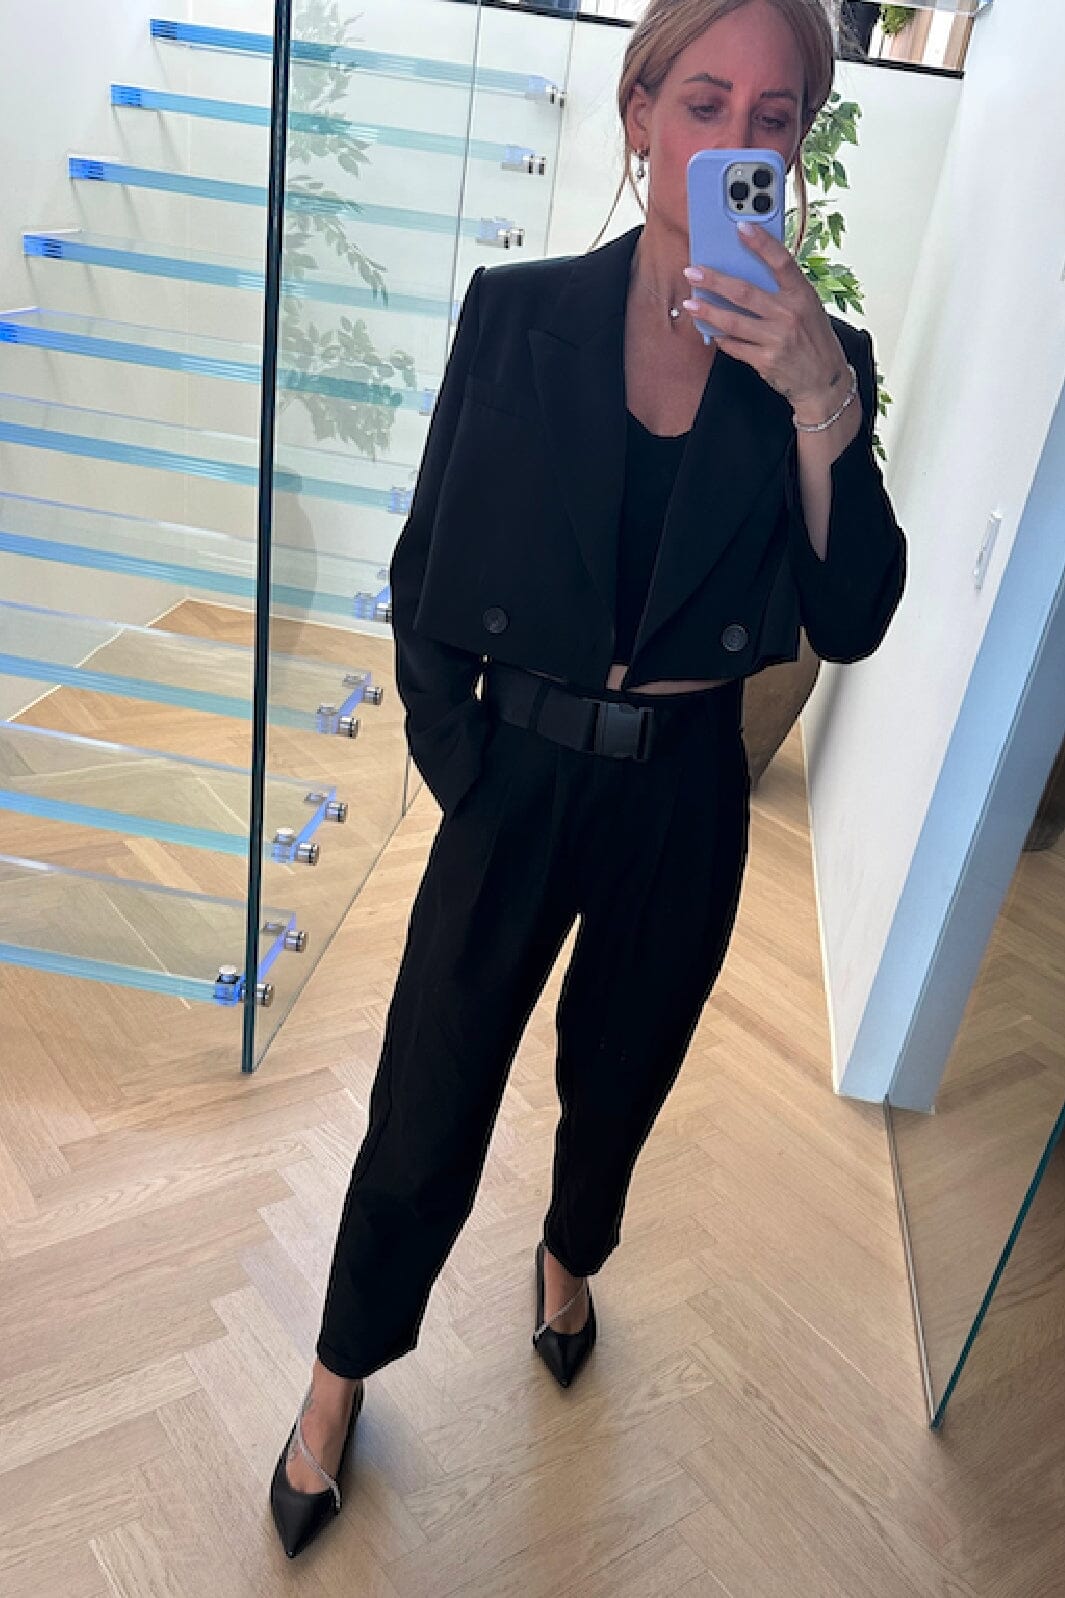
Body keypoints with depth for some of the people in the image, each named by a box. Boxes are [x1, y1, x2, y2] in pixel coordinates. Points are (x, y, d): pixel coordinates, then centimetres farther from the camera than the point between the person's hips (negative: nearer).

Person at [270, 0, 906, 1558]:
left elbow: (850, 623, -13)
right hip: (517, 782, -1)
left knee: (616, 1081, 23)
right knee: (425, 1121, 9)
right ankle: (344, 1372, 37)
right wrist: (462, 761, -5)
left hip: (684, 802, 2)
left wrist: (822, 406, -24)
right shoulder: (520, 314, -7)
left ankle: (571, 1254, 57)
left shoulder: (816, 359, -4)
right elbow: (428, 572, -3)